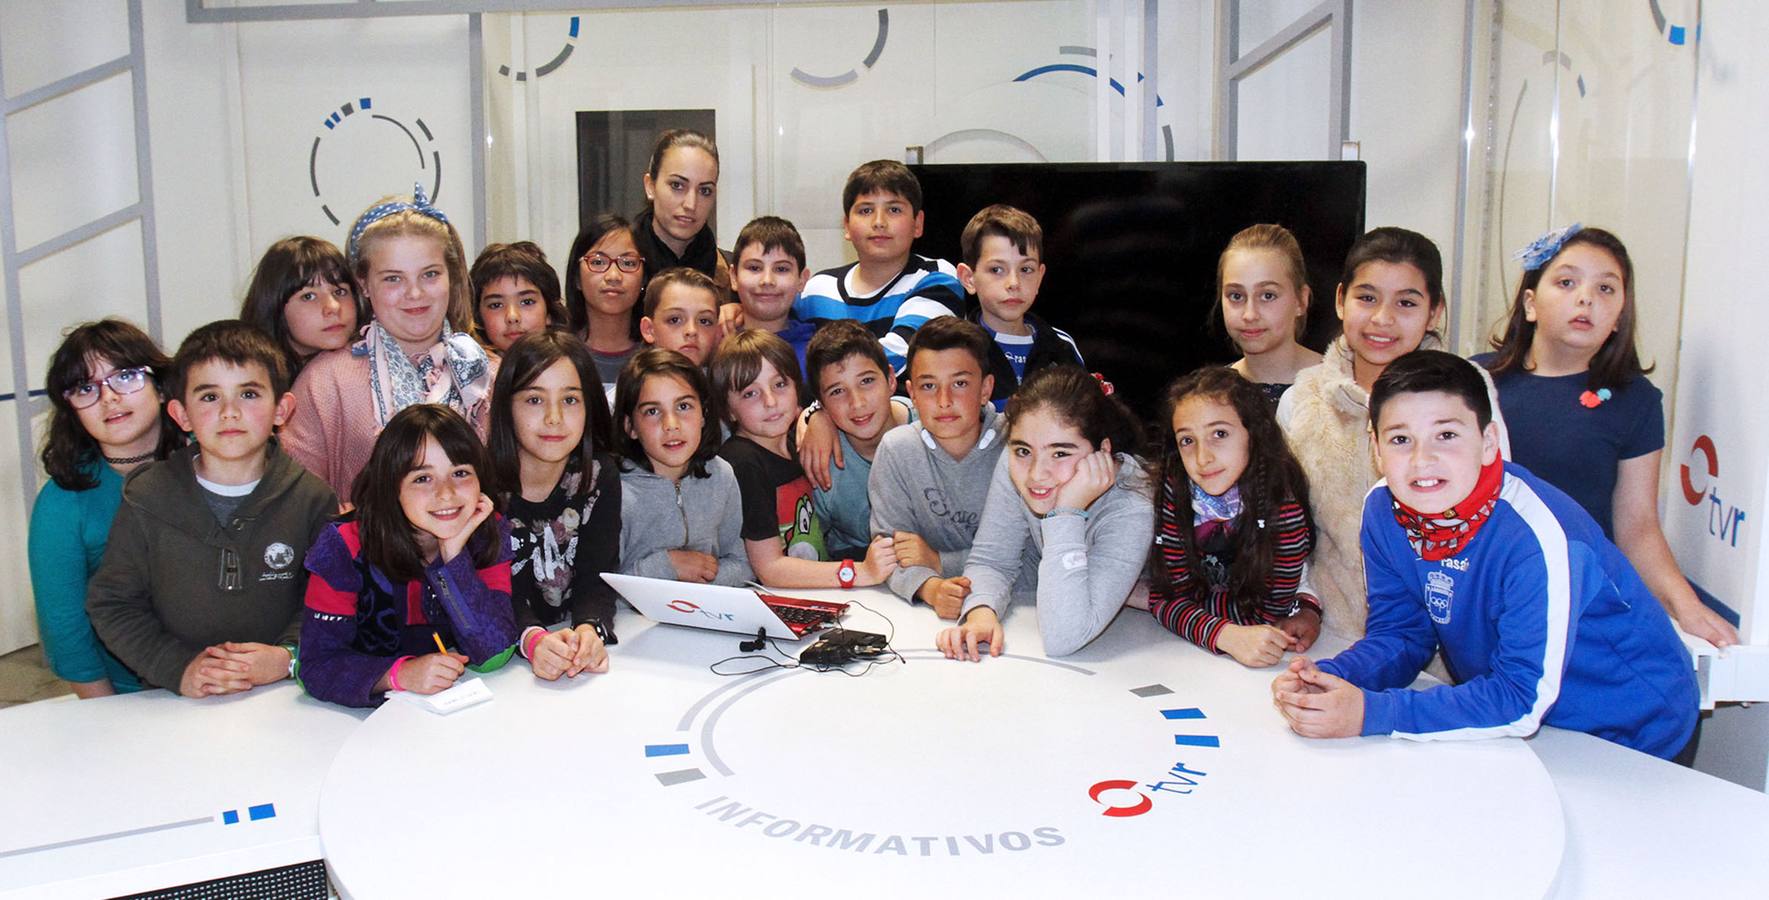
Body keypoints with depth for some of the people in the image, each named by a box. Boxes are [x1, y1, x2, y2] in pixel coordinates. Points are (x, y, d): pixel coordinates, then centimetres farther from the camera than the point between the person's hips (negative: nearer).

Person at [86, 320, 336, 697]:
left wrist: (288, 657, -14)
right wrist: (179, 669, -7)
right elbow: (112, 603, 6)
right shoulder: (147, 498, 5)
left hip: (282, 697, -1)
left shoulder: (312, 499, 2)